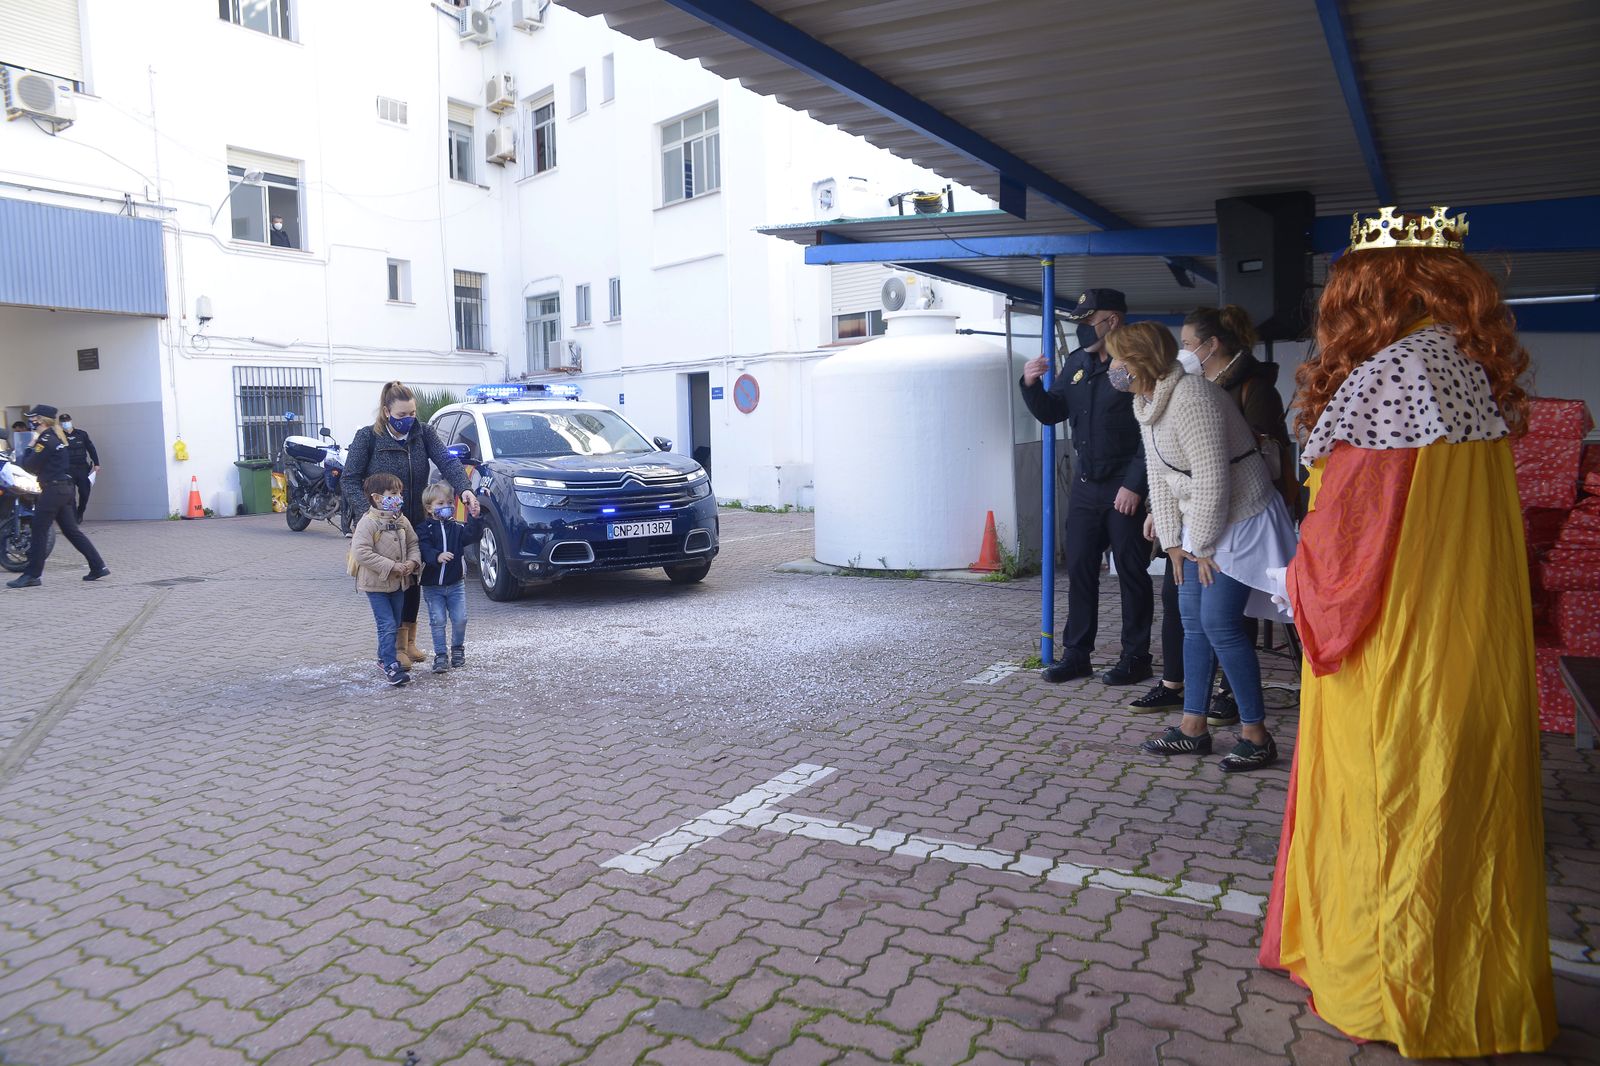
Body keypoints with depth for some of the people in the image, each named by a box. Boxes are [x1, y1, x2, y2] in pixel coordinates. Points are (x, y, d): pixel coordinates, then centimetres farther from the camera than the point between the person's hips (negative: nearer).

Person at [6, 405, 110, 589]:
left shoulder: (46, 439, -12)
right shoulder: (57, 436, 16)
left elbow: (30, 466, -12)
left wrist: (29, 449, 4)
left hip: (53, 489, -9)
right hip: (65, 488, 9)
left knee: (38, 531, -3)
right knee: (71, 530, 11)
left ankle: (33, 574, 1)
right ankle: (98, 566, 7)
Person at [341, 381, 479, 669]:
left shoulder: (423, 433, -2)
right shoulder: (368, 437, -10)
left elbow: (446, 461, -16)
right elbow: (350, 479, -10)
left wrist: (465, 489, -35)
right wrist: (368, 511, -25)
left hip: (416, 523, 4)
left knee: (413, 580, 11)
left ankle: (409, 641, 25)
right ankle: (395, 646, 7)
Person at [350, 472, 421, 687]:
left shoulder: (402, 521, 5)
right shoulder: (368, 523, -17)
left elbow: (413, 544, 14)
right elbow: (361, 552, -24)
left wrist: (413, 562, -8)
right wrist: (391, 566, -24)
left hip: (398, 583, 7)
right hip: (376, 583, -7)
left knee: (395, 625, 17)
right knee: (387, 625, -11)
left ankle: (384, 658, 35)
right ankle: (390, 667, -7)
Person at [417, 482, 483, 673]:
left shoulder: (457, 528, 4)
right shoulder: (424, 529, -5)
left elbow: (472, 535, -13)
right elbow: (424, 550, -19)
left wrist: (475, 518, -27)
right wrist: (437, 557, -38)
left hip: (456, 583, 2)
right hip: (432, 585, -2)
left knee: (460, 619, 1)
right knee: (438, 620, -4)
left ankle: (458, 648, 24)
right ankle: (441, 655, 7)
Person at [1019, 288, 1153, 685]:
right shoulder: (1077, 363, 10)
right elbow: (1051, 413, 14)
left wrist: (1134, 485, -19)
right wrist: (1031, 385, -4)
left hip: (1125, 489, -6)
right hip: (1085, 485, 6)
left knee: (1131, 572, 3)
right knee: (1079, 569, 9)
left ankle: (1135, 657, 13)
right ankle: (1076, 653, 18)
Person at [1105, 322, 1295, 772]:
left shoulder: (1190, 398, -24)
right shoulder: (1148, 403, 7)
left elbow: (1212, 479, -25)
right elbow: (1160, 475, 10)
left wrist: (1203, 545, -17)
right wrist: (1173, 541, 7)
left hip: (1239, 521, -10)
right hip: (1200, 523, 10)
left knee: (1220, 625, -9)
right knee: (1193, 622, 10)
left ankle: (1256, 735, 4)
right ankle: (1193, 729, 19)